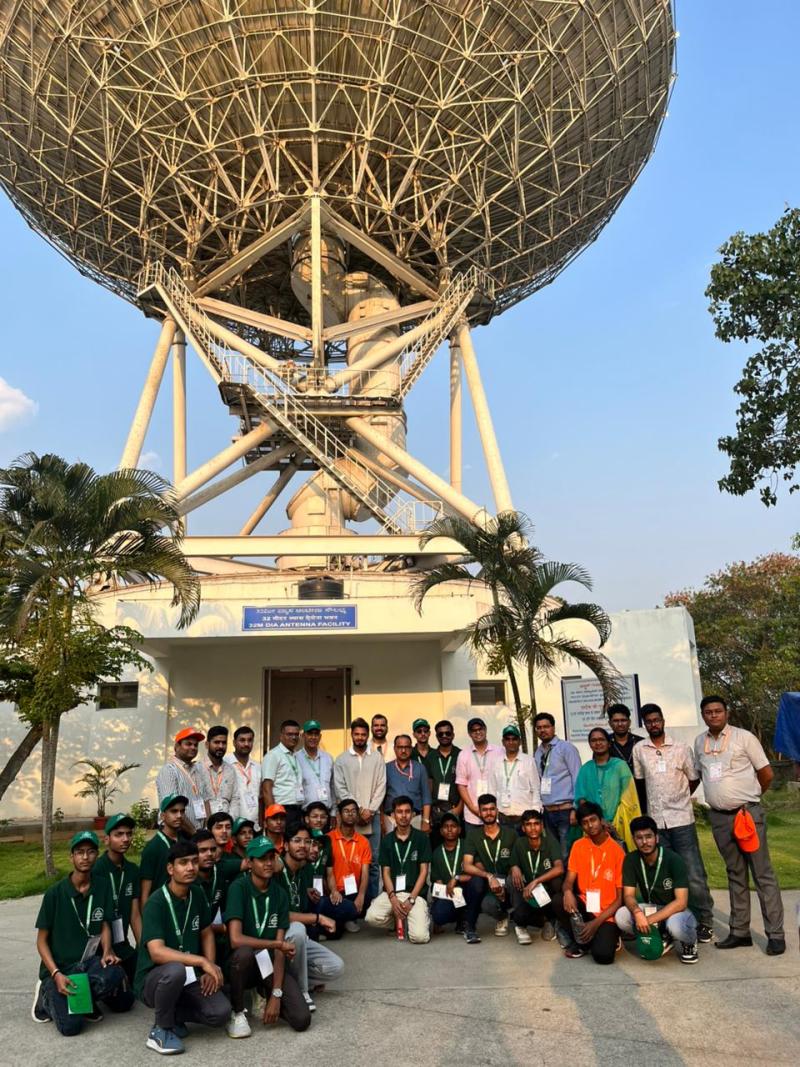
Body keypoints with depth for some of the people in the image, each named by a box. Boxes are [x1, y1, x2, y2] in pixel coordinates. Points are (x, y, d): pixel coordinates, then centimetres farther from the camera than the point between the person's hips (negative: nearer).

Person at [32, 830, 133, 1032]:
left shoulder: (102, 886, -3)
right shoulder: (55, 893, -11)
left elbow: (105, 925, 2)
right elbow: (42, 940, -6)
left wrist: (107, 952, -18)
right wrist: (56, 974, -19)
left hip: (88, 961, 5)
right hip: (58, 967, -4)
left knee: (115, 974, -25)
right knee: (71, 1026, -25)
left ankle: (77, 998, 4)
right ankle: (48, 996, 5)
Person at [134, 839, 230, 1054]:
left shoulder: (197, 894, 0)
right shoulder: (156, 903, -21)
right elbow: (157, 953, -32)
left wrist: (210, 970, -4)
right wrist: (202, 961, -36)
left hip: (189, 977, 5)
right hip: (153, 979, -5)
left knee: (221, 1012, -17)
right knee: (175, 970, -39)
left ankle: (172, 1014, 9)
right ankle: (161, 1030, -11)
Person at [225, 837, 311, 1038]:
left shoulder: (280, 894, -2)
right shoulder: (239, 888, -16)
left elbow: (280, 949, -6)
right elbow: (236, 940, -27)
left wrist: (276, 994, -16)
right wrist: (277, 944, -20)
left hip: (270, 963, 4)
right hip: (243, 963, -3)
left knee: (302, 1020, -15)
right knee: (244, 952, -38)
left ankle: (264, 994, 15)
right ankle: (237, 1012, -11)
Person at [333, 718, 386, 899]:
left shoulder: (377, 757, 6)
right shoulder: (341, 759, 4)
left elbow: (381, 787, 3)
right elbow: (340, 789, -2)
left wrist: (370, 810, -7)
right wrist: (358, 809, -9)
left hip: (373, 815, 1)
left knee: (373, 860, 2)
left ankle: (373, 898, 11)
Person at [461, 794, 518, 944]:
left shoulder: (510, 834, 1)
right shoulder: (473, 834, -1)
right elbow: (467, 866, -10)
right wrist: (489, 876, -27)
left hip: (505, 886, -1)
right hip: (484, 884, 1)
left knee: (488, 904, -32)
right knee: (476, 880, -34)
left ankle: (502, 916, 7)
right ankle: (470, 928, -13)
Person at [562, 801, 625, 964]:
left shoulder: (617, 851, -10)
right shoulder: (578, 846, 2)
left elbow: (621, 897, -9)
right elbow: (569, 880, -1)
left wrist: (597, 922, -17)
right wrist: (568, 892, -27)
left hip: (607, 913, -4)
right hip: (584, 905, 4)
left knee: (603, 955, -29)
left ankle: (606, 936, 7)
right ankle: (582, 939, 0)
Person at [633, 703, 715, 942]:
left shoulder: (681, 748, -1)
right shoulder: (639, 749, 2)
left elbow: (694, 779, 10)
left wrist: (677, 799, 10)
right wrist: (658, 801, 8)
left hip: (682, 819, -2)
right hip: (655, 821, 2)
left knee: (694, 875, -1)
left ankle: (705, 922, 13)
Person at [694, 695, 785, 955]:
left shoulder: (744, 737, -6)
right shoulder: (699, 742, 7)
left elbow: (767, 774, -1)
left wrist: (749, 797, 9)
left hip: (748, 813, -4)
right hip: (719, 817, 4)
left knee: (763, 873, 0)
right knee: (735, 874, 13)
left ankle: (775, 934, 6)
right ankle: (740, 931, 19)